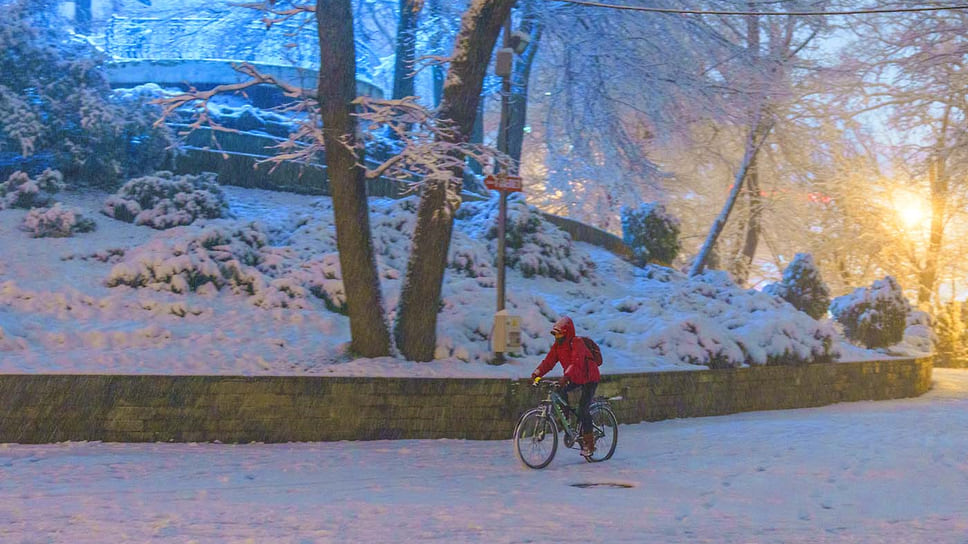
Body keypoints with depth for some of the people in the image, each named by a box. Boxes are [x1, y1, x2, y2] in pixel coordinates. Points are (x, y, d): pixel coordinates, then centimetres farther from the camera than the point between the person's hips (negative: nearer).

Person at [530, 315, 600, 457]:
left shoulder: (577, 343, -23)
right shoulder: (557, 345, -1)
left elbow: (576, 362, -37)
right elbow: (549, 361, -10)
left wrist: (566, 377, -51)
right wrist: (537, 373, -26)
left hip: (589, 379, -8)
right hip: (575, 379, 8)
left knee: (583, 409, -15)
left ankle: (589, 443, -9)